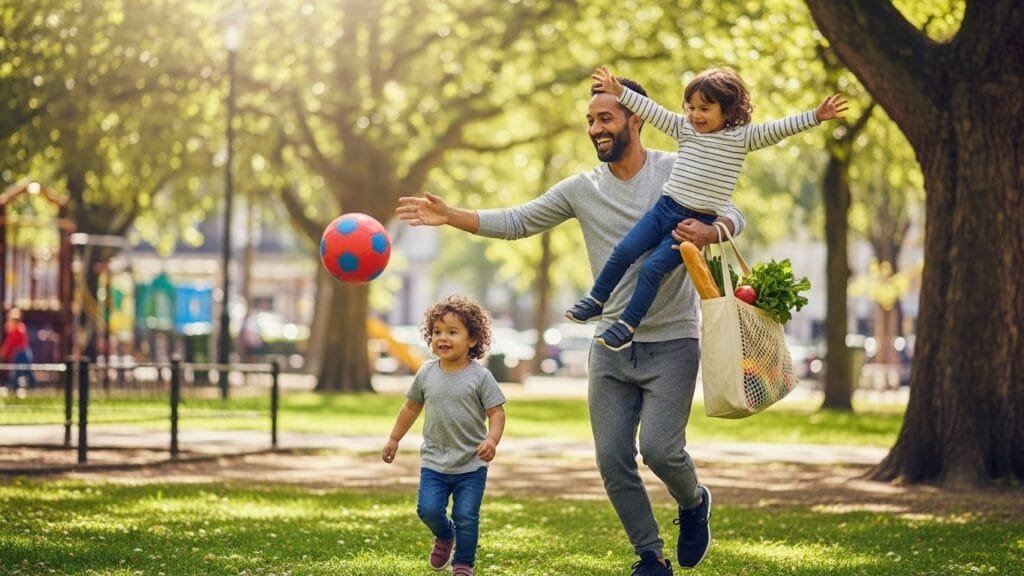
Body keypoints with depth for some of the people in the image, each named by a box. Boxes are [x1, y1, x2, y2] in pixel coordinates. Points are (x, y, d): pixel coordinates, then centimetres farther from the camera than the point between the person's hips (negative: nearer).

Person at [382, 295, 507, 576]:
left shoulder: (480, 377, -8)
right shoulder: (426, 374, 2)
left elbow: (496, 412, -8)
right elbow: (411, 408, 16)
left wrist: (491, 439, -25)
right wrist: (394, 440, 20)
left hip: (471, 465, -3)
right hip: (434, 462, 3)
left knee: (466, 516, -4)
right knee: (428, 509, -9)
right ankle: (444, 535, 23)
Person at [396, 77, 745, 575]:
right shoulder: (581, 189, 4)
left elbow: (734, 218, -10)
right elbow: (516, 222, 2)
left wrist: (707, 232, -34)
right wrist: (449, 215, -10)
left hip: (672, 343, -4)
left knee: (659, 448, -17)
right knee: (613, 459, 0)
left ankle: (693, 502, 17)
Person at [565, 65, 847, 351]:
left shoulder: (741, 137, -3)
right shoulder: (683, 127, 9)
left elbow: (777, 130, -12)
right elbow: (652, 110, 14)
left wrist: (815, 116, -22)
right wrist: (619, 92, 12)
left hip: (698, 222, -4)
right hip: (665, 208, 4)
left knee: (652, 268, -14)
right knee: (625, 250, -7)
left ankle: (628, 324, -3)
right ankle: (596, 300, 12)